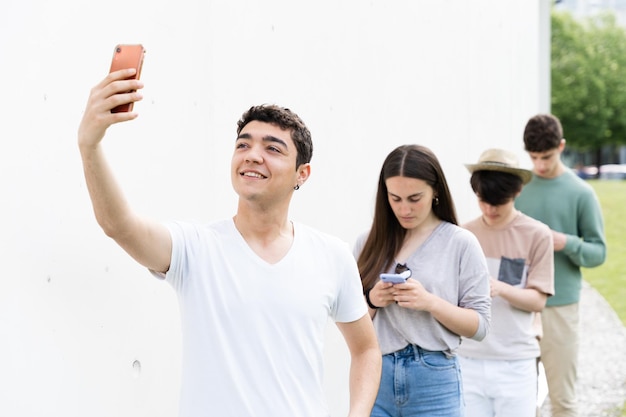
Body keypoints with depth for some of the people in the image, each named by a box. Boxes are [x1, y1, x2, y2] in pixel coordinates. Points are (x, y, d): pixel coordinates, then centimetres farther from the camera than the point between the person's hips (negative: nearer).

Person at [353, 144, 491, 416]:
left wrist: (431, 303, -16)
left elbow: (479, 325, -2)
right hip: (375, 377, 2)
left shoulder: (460, 243, -2)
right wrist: (372, 302, -9)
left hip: (434, 382, -2)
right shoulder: (368, 243, 6)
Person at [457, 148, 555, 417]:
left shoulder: (536, 235, -3)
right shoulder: (465, 234, 4)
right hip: (468, 358, 2)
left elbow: (538, 301, -5)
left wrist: (501, 288, -22)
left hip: (515, 362, -2)